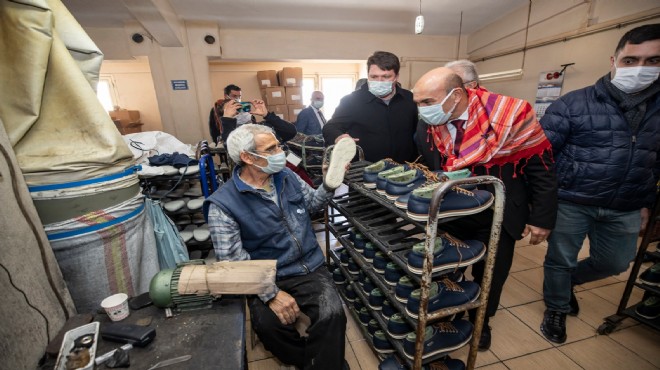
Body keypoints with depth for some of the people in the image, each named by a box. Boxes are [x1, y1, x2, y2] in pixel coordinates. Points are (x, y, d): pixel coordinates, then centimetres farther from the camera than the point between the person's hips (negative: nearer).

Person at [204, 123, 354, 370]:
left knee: (332, 315, -24)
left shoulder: (286, 176, 3)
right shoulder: (223, 204, -13)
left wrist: (331, 182, -3)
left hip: (310, 267, 3)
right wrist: (271, 294, -23)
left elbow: (312, 203, 16)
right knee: (270, 325, -29)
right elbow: (234, 261, -16)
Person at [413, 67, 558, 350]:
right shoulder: (426, 127, -11)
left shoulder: (510, 114, -22)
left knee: (490, 274, 17)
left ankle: (481, 321, 46)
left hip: (497, 218, -2)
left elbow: (540, 167, -12)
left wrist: (542, 217, -8)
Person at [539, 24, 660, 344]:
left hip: (624, 209, 5)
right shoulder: (572, 104, -12)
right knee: (560, 260, 10)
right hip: (571, 203, -5)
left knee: (615, 263, 19)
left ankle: (569, 281, 48)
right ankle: (556, 308, 34)